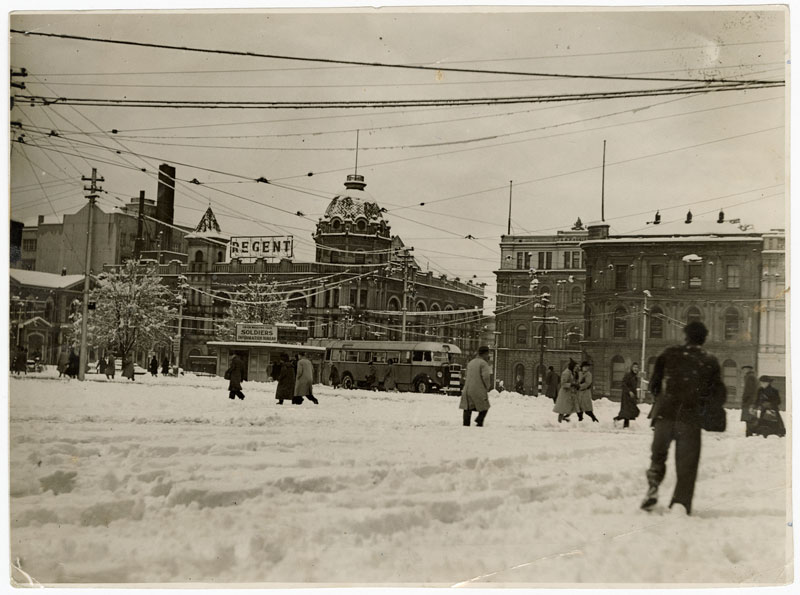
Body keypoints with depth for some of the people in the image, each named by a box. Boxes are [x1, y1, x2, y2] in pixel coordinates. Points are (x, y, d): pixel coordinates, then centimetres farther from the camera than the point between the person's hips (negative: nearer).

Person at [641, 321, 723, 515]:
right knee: (687, 463, 6)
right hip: (691, 418, -1)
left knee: (658, 456, 17)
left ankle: (652, 487, -3)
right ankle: (681, 503, -3)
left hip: (664, 414, 1)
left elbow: (654, 383, 6)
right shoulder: (710, 362, 2)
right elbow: (718, 392, 6)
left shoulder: (669, 354, 2)